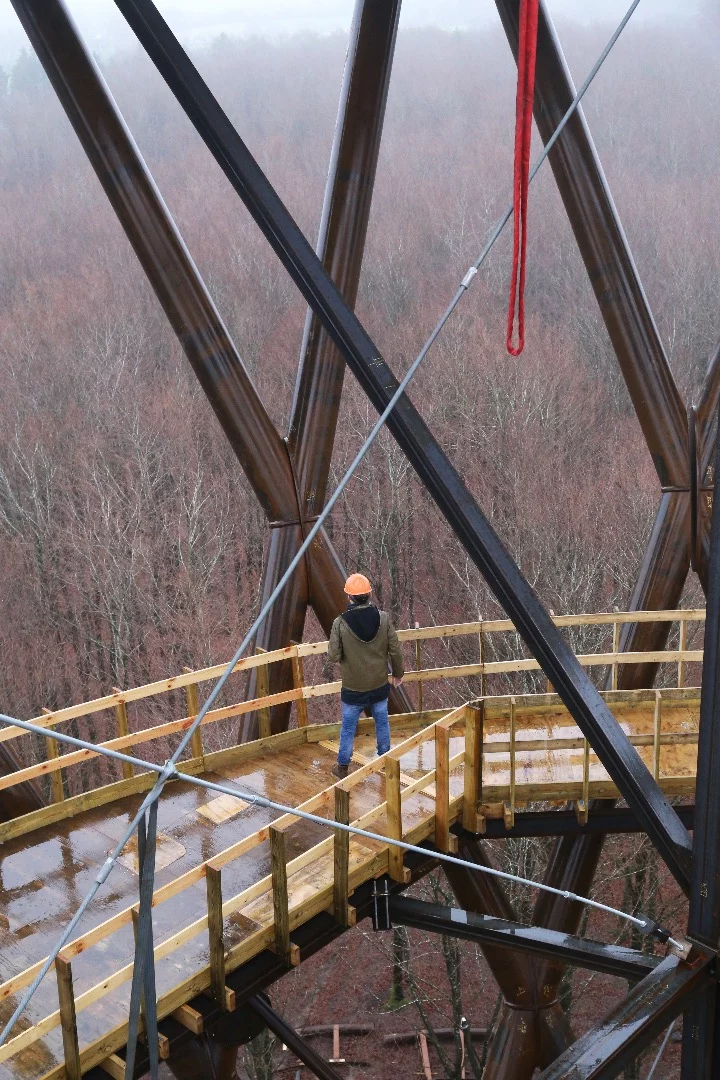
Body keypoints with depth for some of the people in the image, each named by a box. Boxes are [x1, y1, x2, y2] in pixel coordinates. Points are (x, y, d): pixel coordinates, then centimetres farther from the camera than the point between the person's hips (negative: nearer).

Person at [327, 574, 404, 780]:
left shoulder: (341, 623, -21)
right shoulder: (383, 618, -14)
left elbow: (333, 657, -16)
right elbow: (395, 650, -7)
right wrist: (398, 672, 10)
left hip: (353, 689, -2)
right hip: (380, 686, 2)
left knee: (348, 728, 15)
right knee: (382, 724, 21)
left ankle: (342, 768, 28)